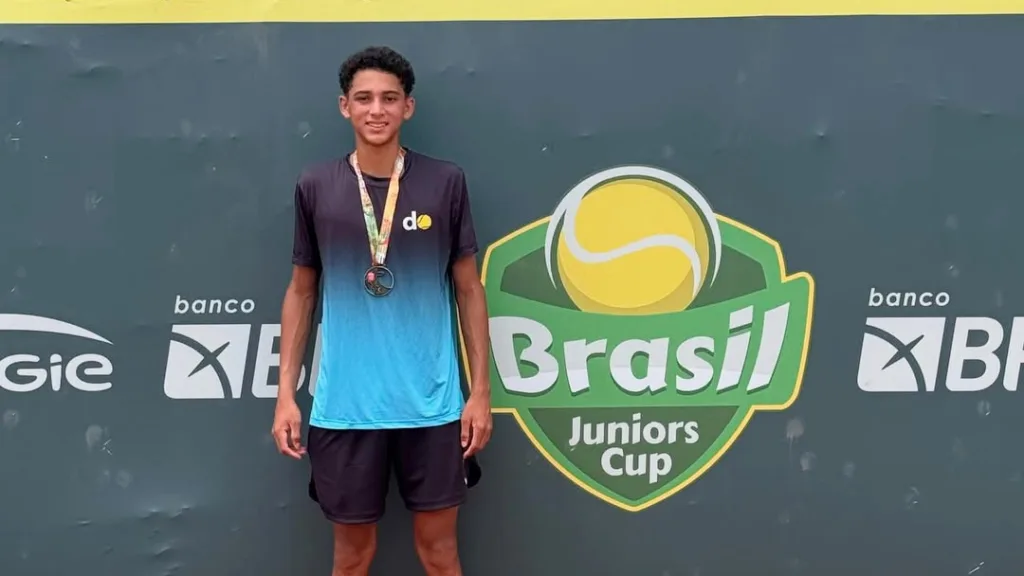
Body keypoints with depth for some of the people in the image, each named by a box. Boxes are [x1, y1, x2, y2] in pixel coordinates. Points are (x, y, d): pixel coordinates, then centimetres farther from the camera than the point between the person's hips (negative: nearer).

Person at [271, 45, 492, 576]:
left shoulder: (445, 182, -1)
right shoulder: (315, 187, 2)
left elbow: (468, 289, 4)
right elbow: (301, 292, 8)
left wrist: (481, 389, 1)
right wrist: (286, 393, 3)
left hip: (431, 402, 0)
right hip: (344, 404, 1)